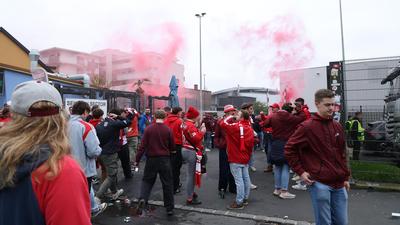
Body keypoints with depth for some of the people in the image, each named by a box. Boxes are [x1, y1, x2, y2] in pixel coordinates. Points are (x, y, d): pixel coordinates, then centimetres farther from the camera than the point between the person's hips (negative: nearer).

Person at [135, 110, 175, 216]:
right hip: (165, 159, 0)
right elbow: (173, 147, -1)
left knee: (147, 180, 20)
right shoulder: (168, 130, -7)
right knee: (167, 183, 9)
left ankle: (143, 198, -2)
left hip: (151, 159, 1)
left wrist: (137, 159, 2)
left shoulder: (148, 129, -7)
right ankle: (170, 208, 16)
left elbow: (143, 145, -6)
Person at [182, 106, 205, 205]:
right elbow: (196, 138, -27)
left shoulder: (185, 124, 12)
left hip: (186, 150, 10)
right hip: (191, 152, -10)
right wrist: (202, 131, -13)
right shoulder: (191, 126, -19)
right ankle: (189, 199, 5)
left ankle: (191, 192, 36)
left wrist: (199, 129, 4)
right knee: (191, 174, -3)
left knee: (191, 173, 22)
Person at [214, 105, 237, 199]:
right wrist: (218, 145, -10)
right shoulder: (220, 122, -4)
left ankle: (233, 187, 26)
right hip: (224, 149, -2)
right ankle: (222, 188, 19)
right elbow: (216, 136, 2)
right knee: (224, 169, 4)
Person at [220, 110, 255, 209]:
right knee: (246, 178, 14)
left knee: (239, 180, -4)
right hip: (245, 158, 8)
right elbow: (251, 143, 11)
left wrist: (229, 118, 0)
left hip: (236, 159, -8)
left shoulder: (236, 126, -17)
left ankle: (239, 202, 1)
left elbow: (223, 124, -18)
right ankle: (245, 199, 26)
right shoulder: (250, 128, 6)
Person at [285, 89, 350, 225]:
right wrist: (300, 171, -11)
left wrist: (345, 177, 16)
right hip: (319, 183, -6)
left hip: (338, 184, 6)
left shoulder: (337, 127, 9)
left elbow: (342, 154, 16)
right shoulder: (307, 127, -10)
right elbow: (289, 150, -7)